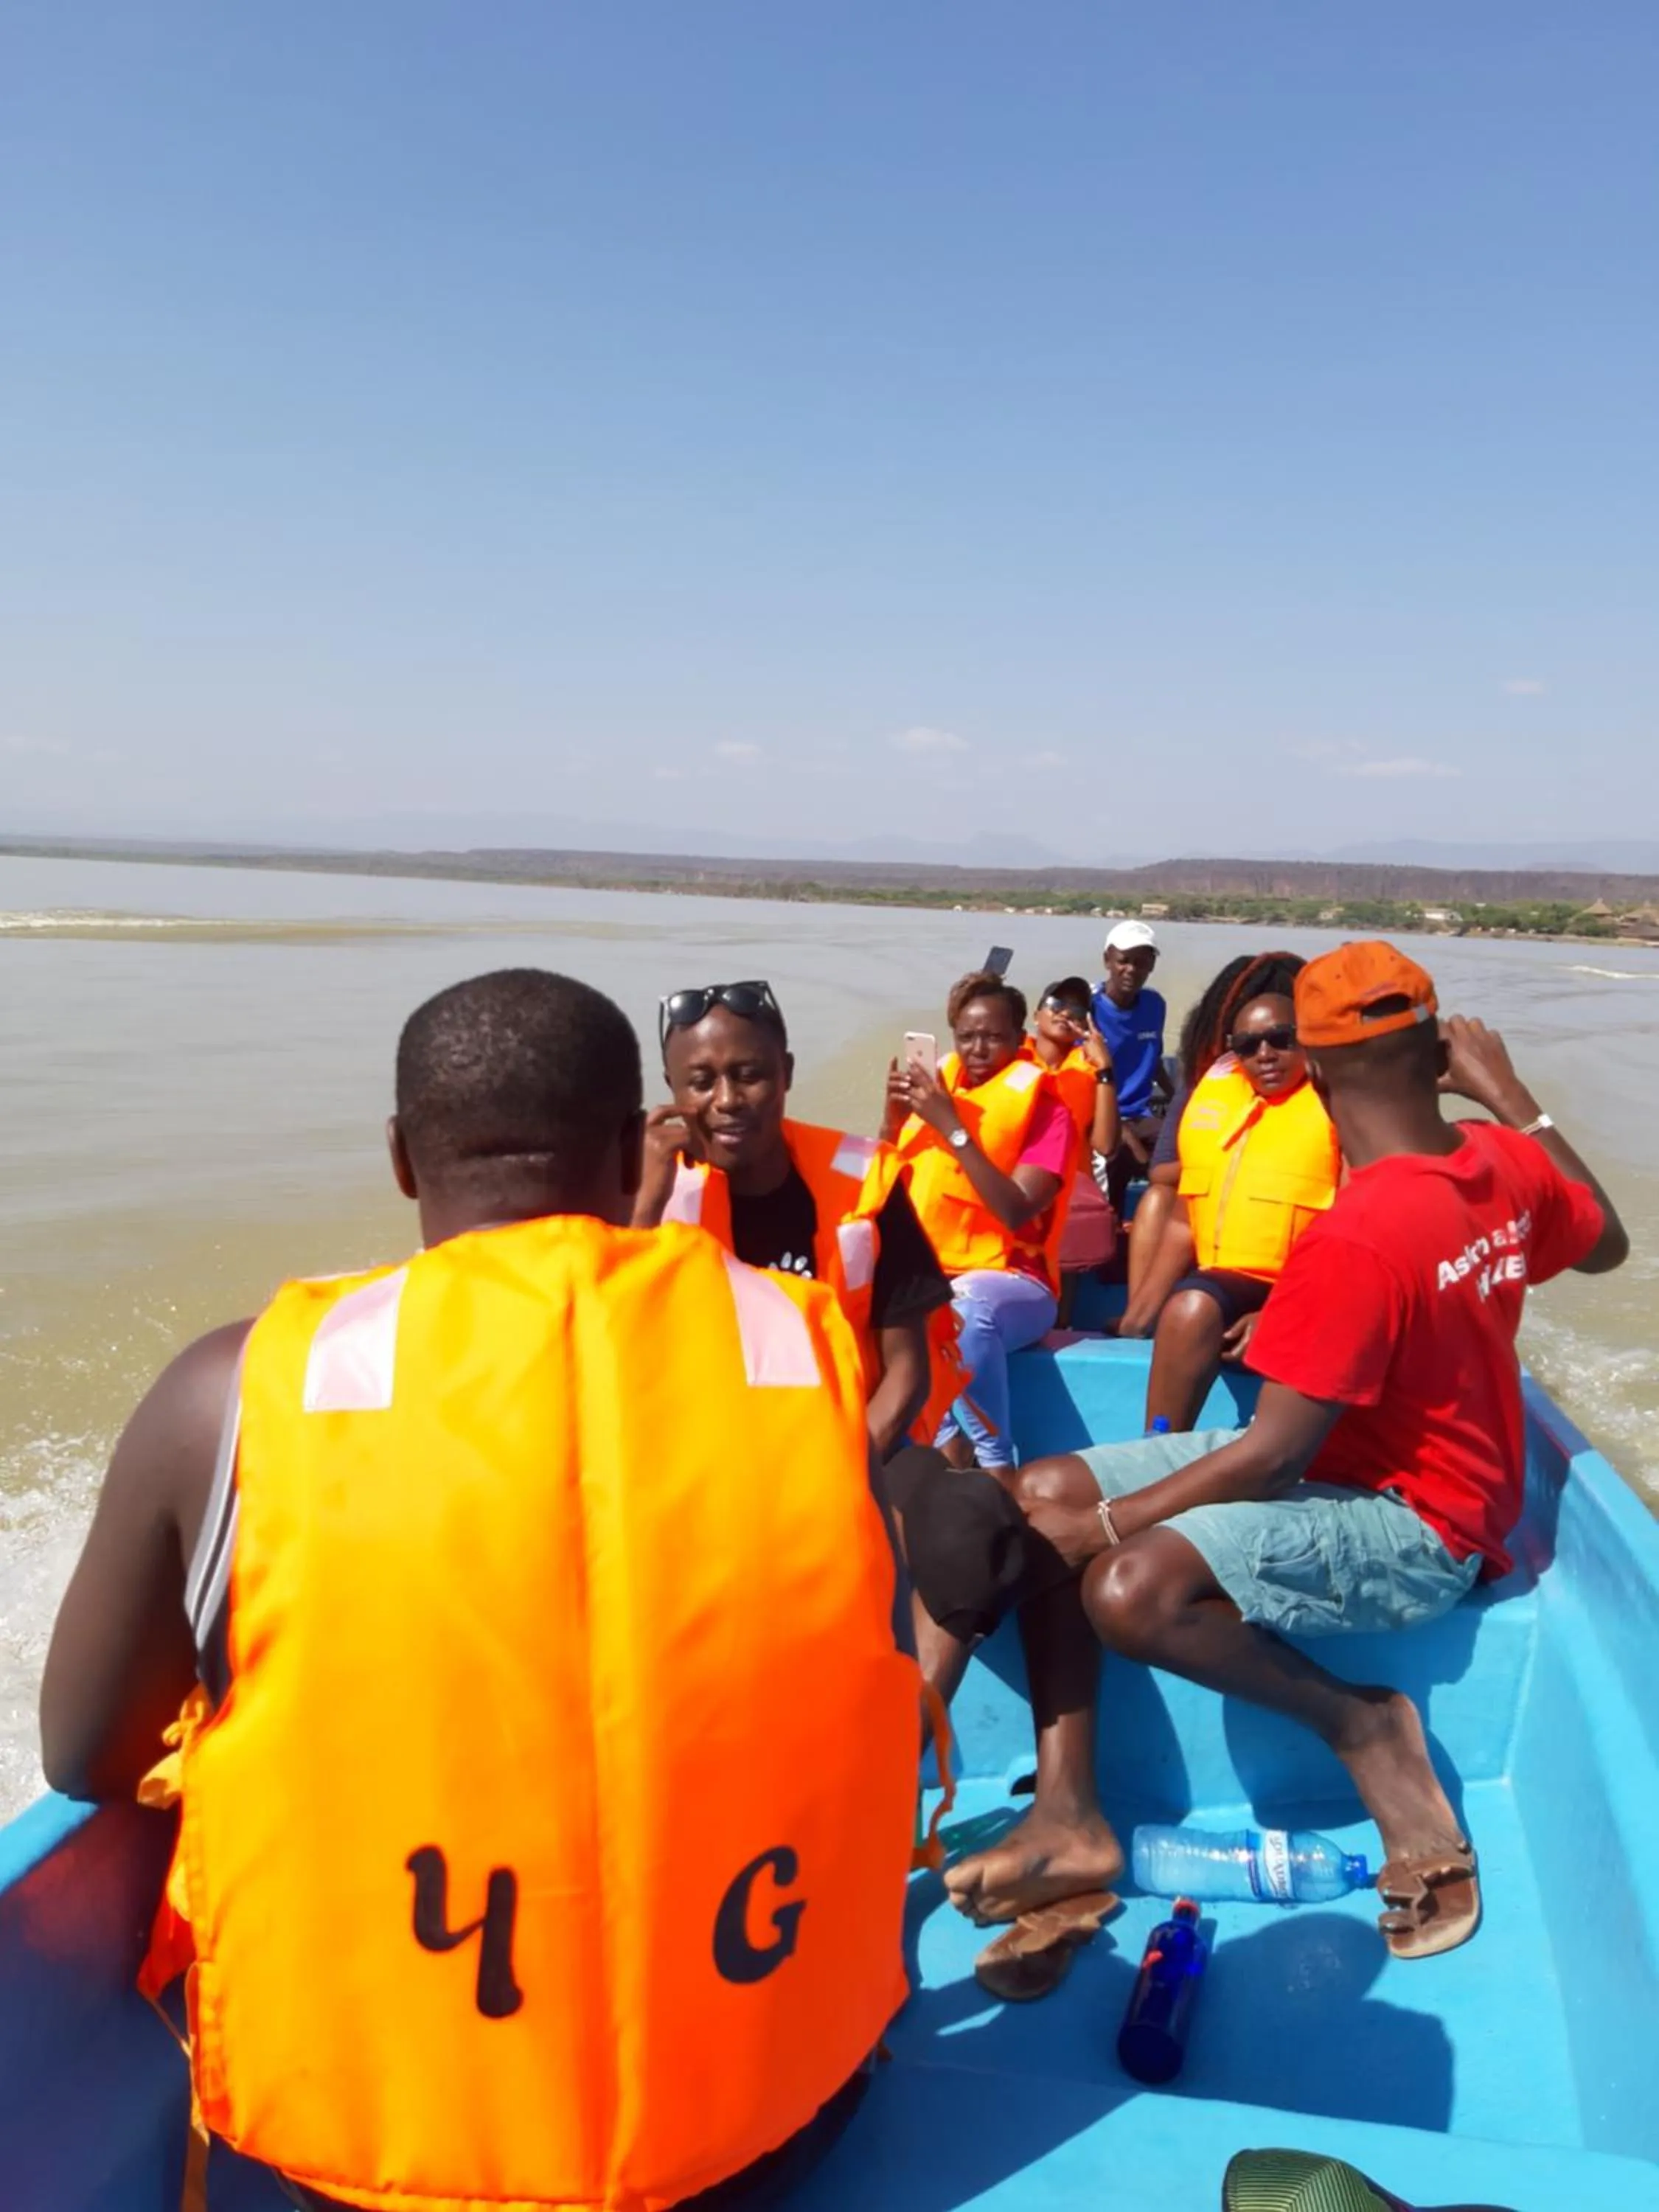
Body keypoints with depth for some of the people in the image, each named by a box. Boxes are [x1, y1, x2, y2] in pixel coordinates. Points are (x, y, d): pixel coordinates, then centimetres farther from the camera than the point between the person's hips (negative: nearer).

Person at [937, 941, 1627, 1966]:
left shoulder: (1355, 1240, -29)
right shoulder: (1508, 1159, -4)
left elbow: (1273, 1456, -25)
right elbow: (1605, 1245, 19)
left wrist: (1109, 1520, -15)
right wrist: (1511, 1095, 17)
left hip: (1417, 1525, -9)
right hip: (1357, 1451, 9)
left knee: (1130, 1585, -34)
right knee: (1047, 1494, -5)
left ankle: (1362, 1724, -5)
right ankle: (1069, 1817, -6)